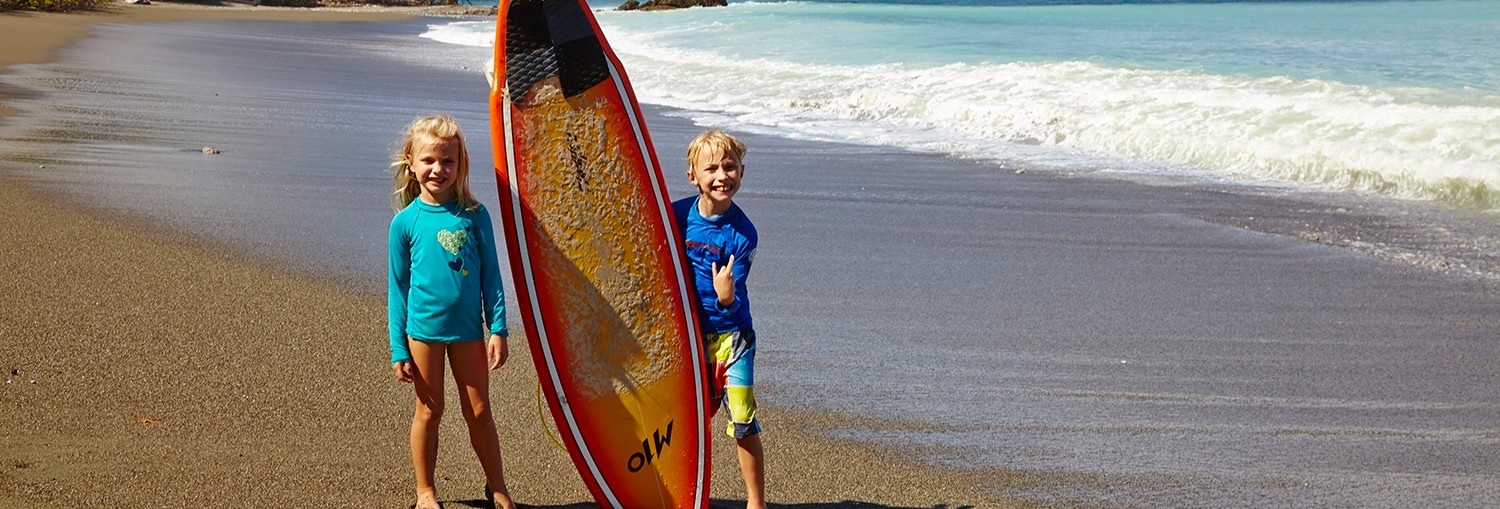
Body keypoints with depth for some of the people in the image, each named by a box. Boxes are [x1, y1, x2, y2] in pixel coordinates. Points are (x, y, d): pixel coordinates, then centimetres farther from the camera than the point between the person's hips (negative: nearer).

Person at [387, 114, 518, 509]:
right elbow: (399, 287, 0)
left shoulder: (474, 214, -3)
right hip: (424, 329, -1)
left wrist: (498, 330, -3)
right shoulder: (406, 221, -4)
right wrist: (398, 349, -1)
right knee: (429, 411, 10)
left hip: (468, 329, 1)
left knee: (479, 410, 9)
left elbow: (490, 275, 2)